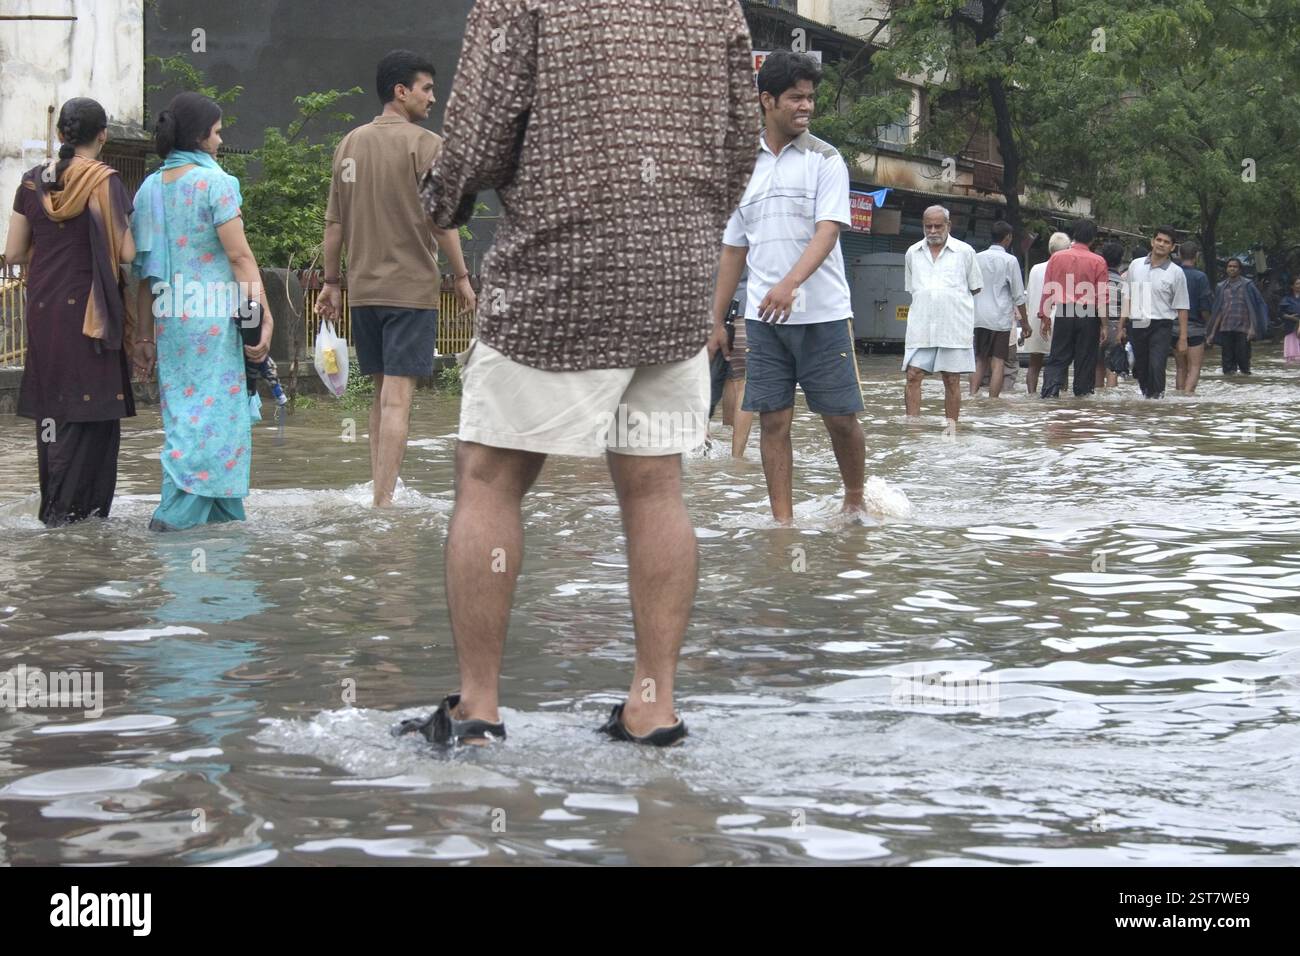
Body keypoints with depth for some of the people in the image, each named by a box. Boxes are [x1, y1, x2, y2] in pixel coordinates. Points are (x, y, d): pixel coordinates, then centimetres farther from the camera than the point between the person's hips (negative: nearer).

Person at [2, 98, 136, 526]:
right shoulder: (104, 181, -9)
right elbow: (128, 253, -13)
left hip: (42, 309, 5)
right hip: (89, 310, -5)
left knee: (52, 405, 13)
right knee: (91, 409, 1)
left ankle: (52, 501, 15)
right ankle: (70, 505, -4)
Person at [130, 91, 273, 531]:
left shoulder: (150, 188, 10)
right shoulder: (213, 182, -7)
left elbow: (144, 270, 11)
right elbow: (240, 255, -12)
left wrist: (146, 336, 14)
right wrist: (265, 316, -11)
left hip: (168, 316, 7)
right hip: (213, 314, -7)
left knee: (182, 410, 12)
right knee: (214, 411, -3)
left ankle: (225, 510, 18)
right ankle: (178, 510, -9)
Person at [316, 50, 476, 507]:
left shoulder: (349, 144, 10)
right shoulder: (424, 144, -8)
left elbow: (334, 222, 12)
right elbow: (441, 221, -10)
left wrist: (331, 282, 17)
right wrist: (462, 277, -2)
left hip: (362, 289, 6)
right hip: (411, 288, -6)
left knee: (381, 393, 16)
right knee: (397, 397, -7)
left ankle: (378, 493, 18)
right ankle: (384, 501, -11)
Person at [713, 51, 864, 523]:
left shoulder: (825, 160, 0)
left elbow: (828, 231, -13)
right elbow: (733, 249, 16)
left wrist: (790, 283, -30)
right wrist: (716, 319, 12)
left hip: (822, 311, -3)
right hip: (762, 316, 3)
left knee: (840, 416, 0)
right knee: (773, 419, 0)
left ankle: (855, 500, 22)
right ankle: (782, 520, 4)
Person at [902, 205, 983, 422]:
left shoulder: (964, 252, 4)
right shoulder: (913, 253, 12)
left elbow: (975, 288, 11)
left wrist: (954, 301, 10)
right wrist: (927, 304, 12)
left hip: (954, 325, -2)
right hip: (921, 325, 2)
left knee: (952, 379, 2)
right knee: (913, 375, -8)